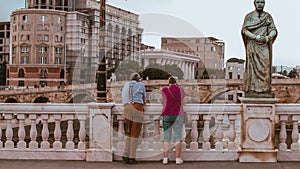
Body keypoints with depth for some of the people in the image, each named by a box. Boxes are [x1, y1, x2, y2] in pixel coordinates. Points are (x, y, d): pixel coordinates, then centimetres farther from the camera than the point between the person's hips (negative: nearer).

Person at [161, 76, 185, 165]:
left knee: (166, 137, 4)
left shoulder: (164, 90, 3)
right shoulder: (180, 89, 4)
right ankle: (178, 159, 0)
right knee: (177, 137, 2)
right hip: (178, 115, 0)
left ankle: (165, 159, 2)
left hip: (167, 116, 0)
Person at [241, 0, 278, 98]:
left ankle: (265, 91, -7)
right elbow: (244, 30, -4)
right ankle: (251, 91, -7)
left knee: (265, 67, -6)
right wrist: (256, 37, -17)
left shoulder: (268, 16, 11)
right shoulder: (249, 16, 7)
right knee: (252, 67, -6)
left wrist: (268, 37, -17)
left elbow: (274, 31, 4)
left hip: (264, 46, 2)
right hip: (252, 45, -1)